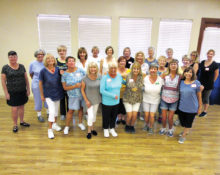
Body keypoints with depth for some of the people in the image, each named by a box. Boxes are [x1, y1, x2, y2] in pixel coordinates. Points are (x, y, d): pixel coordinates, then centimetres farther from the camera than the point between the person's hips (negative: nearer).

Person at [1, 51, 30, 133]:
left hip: (22, 91, 3)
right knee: (14, 109, 0)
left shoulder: (22, 66, 3)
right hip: (12, 93, -3)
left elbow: (26, 79, 8)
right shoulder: (5, 68, -4)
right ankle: (15, 124, 20)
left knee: (21, 107, 14)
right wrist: (6, 93, -7)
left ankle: (22, 121, 33)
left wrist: (28, 89, 6)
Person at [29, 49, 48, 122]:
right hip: (37, 85, -1)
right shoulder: (32, 63, -5)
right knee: (38, 100, 9)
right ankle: (39, 115, 26)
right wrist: (35, 80, 11)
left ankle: (48, 113, 33)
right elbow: (31, 74, 8)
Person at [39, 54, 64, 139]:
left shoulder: (58, 69, -5)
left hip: (58, 93, 4)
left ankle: (55, 124, 40)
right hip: (49, 94, -4)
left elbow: (61, 80, 8)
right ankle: (50, 129, 8)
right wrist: (42, 95, -1)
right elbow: (40, 83, -5)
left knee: (56, 110, 18)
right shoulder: (43, 71, -13)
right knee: (52, 111, -10)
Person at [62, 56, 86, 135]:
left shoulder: (80, 70, -5)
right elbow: (65, 87, -7)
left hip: (82, 94, 2)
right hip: (73, 96, -2)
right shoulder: (65, 74, -7)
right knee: (71, 111, 4)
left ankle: (80, 123, 38)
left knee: (81, 108, 17)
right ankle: (67, 126, 24)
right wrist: (75, 86, -20)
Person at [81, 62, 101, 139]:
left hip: (97, 99, 3)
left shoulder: (99, 77, -9)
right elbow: (82, 90, -9)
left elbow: (101, 88, 2)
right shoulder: (85, 79, -17)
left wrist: (101, 98, -2)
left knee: (94, 114, 18)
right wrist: (86, 100, -11)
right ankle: (89, 131, 21)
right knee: (90, 115, -2)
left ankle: (92, 128, 39)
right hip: (89, 100, -3)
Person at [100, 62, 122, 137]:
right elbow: (102, 90, -21)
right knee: (106, 116, 13)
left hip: (116, 101, 4)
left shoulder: (119, 76, -2)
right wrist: (113, 95, -20)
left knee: (114, 116, 19)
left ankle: (112, 129, 42)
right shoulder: (105, 77, -18)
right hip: (106, 102, -4)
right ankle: (106, 129, 38)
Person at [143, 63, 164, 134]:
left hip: (155, 100, 0)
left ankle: (151, 127, 30)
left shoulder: (160, 79, -13)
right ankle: (146, 125, 37)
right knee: (146, 115, 5)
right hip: (146, 99, 1)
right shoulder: (145, 78, -12)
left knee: (152, 115, 2)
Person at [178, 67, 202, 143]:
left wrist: (200, 107, 0)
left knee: (188, 123, 14)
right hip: (182, 107, 3)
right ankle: (186, 131, 50)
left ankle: (183, 135, 38)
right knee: (182, 122, 18)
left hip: (192, 108, -3)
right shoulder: (181, 82, -2)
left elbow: (199, 96, -4)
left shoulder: (196, 83, -11)